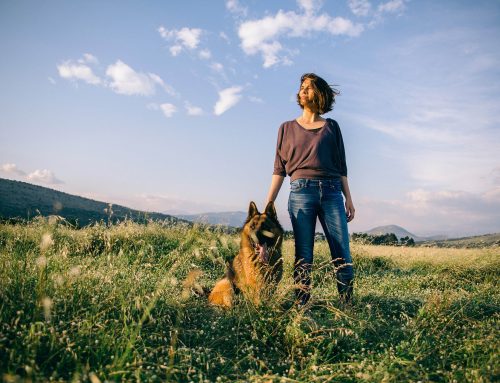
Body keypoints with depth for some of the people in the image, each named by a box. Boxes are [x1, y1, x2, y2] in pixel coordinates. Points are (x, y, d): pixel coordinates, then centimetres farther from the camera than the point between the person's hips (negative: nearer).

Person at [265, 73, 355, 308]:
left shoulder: (331, 126, 16)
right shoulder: (287, 128, 15)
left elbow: (341, 166, 14)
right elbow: (279, 170, 11)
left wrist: (348, 198, 5)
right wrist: (268, 205, 2)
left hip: (331, 192, 1)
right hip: (301, 191, 0)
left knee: (342, 255, -5)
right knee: (303, 256, -2)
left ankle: (349, 305, 2)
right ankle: (301, 305, 3)